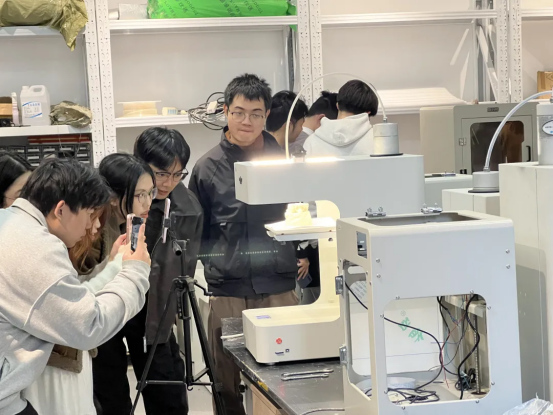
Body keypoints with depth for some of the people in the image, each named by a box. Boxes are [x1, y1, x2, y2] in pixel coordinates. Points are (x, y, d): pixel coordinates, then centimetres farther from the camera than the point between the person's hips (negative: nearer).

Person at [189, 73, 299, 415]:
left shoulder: (285, 160, 6)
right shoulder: (208, 167, 4)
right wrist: (214, 260, -1)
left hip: (280, 287, 1)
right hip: (228, 292, 0)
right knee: (228, 385, 5)